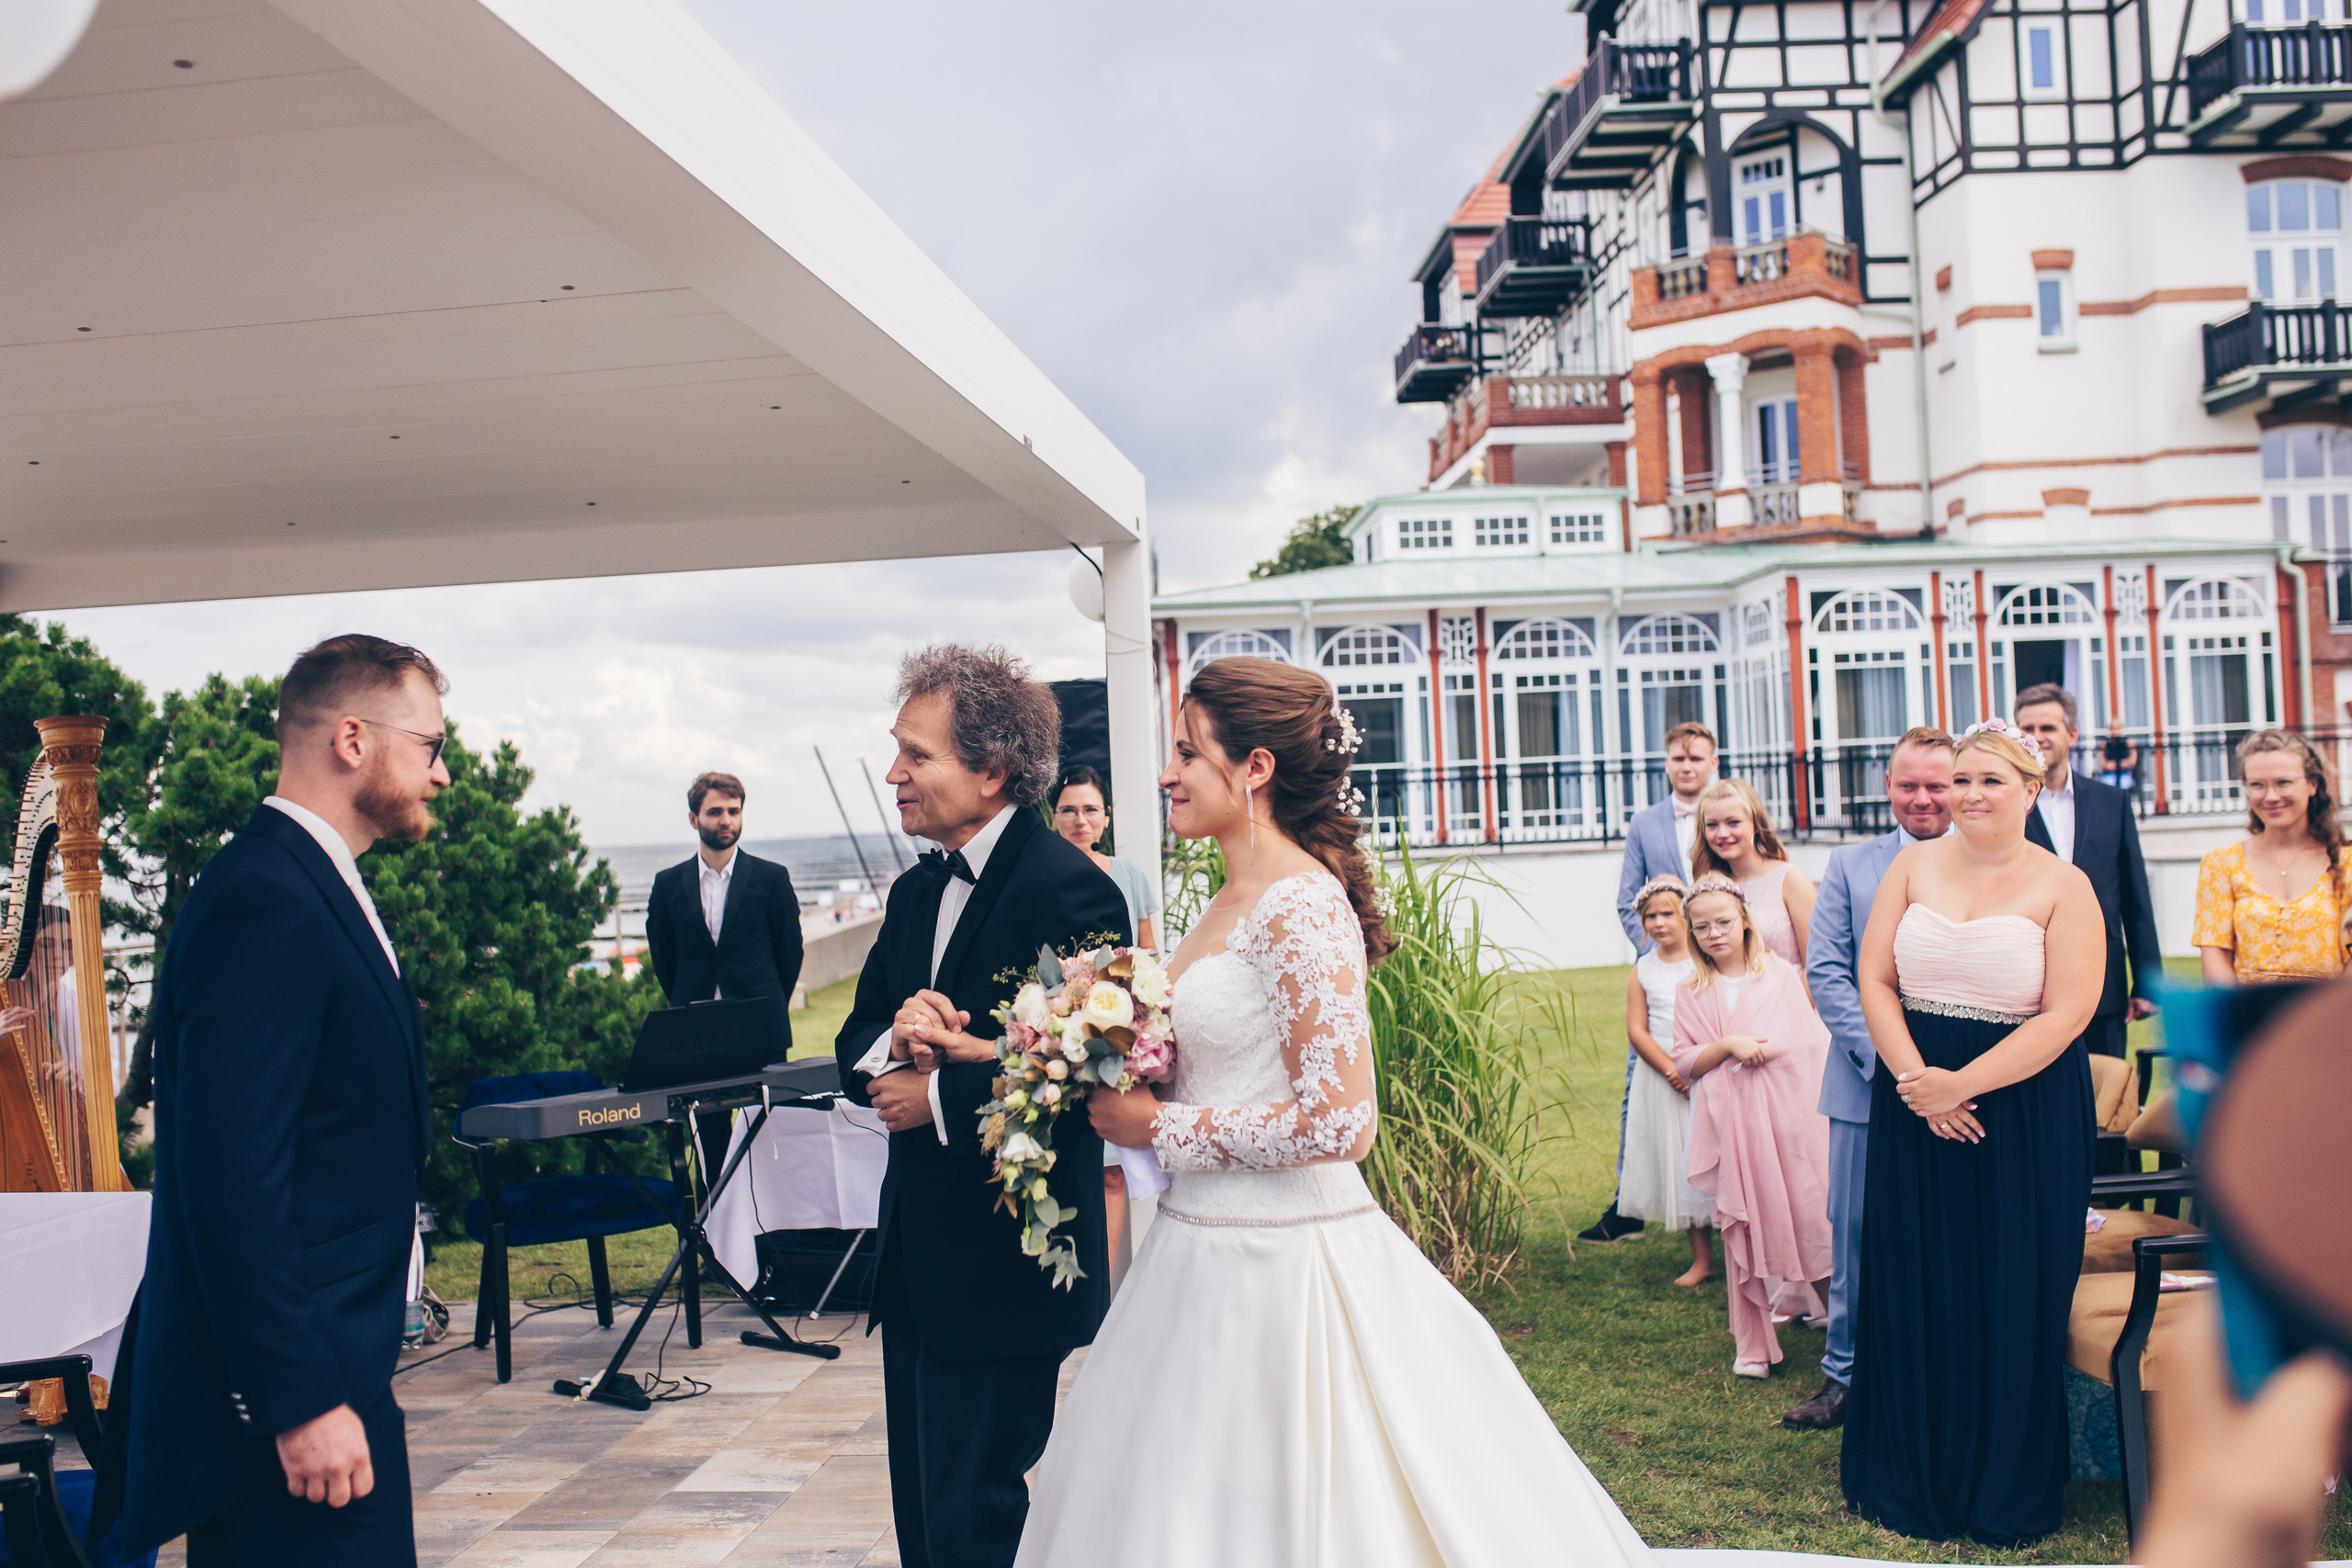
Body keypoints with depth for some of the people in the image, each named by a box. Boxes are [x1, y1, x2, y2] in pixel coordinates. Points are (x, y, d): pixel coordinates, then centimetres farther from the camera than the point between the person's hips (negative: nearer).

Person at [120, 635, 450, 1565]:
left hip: (324, 1367, 10)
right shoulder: (266, 902, -18)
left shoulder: (317, 890, 14)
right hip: (291, 1388, -10)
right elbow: (233, 1180, -24)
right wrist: (301, 1400, -23)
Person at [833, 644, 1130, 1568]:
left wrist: (938, 1093, -16)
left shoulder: (1071, 892, -17)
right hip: (916, 1264, 9)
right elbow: (854, 1050, 11)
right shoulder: (916, 892, 12)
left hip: (1003, 1273, -9)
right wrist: (897, 1038, -12)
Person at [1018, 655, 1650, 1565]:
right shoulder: (1235, 901, 10)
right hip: (1211, 1245, 9)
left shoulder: (1301, 907, -18)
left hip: (1274, 1261, -9)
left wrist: (1157, 1128, -17)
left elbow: (1339, 1120, -24)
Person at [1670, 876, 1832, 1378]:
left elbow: (1815, 1039, 5)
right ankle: (1752, 1346, 13)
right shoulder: (1691, 993, 8)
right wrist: (1726, 1046, -11)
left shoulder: (1781, 974, 5)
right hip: (1732, 1123, 1)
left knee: (1813, 1216, 0)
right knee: (1743, 1228, 3)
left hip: (1789, 1113, -1)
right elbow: (1684, 1063, 4)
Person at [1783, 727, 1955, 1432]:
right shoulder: (1849, 865, 6)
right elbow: (1825, 972, 0)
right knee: (1857, 1240, 8)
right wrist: (1885, 1055, -12)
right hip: (1869, 1083, 1)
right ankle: (1846, 1375, 22)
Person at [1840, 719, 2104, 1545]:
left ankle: (2004, 1491, 22)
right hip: (1914, 1098, 3)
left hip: (2024, 1110, -2)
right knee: (1912, 1289, 7)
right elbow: (1874, 979, 1)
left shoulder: (2062, 886, -3)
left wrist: (1963, 1083, -19)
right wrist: (1915, 1080, -13)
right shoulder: (1914, 866, 6)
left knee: (2011, 1297, 5)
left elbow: (2067, 1013, -11)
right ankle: (1912, 1478, 23)